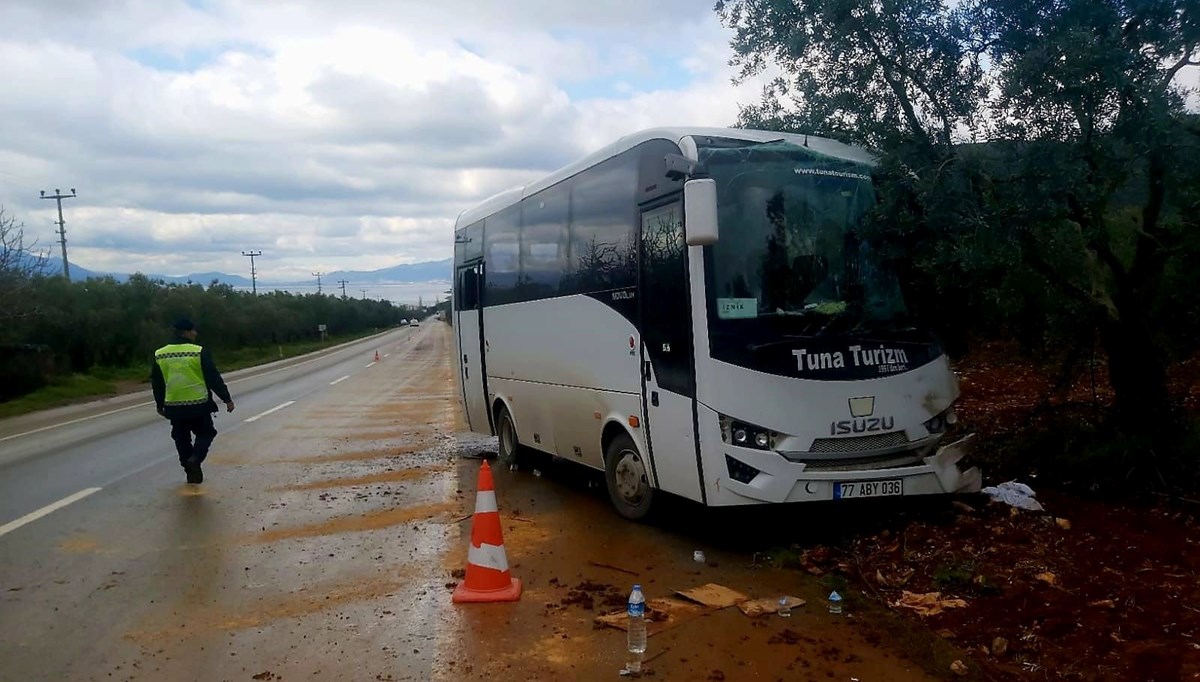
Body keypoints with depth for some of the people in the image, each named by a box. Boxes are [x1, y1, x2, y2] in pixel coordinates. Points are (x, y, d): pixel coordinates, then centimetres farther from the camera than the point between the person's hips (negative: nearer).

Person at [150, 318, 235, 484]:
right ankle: (195, 458, -11)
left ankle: (192, 473, 18)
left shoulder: (159, 355, 3)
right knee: (205, 433, 14)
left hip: (174, 406, 4)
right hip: (198, 404, -4)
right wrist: (227, 399, -3)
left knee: (181, 439, 16)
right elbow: (214, 378, -10)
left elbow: (157, 383, 12)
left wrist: (160, 404, 24)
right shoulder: (200, 352, -11)